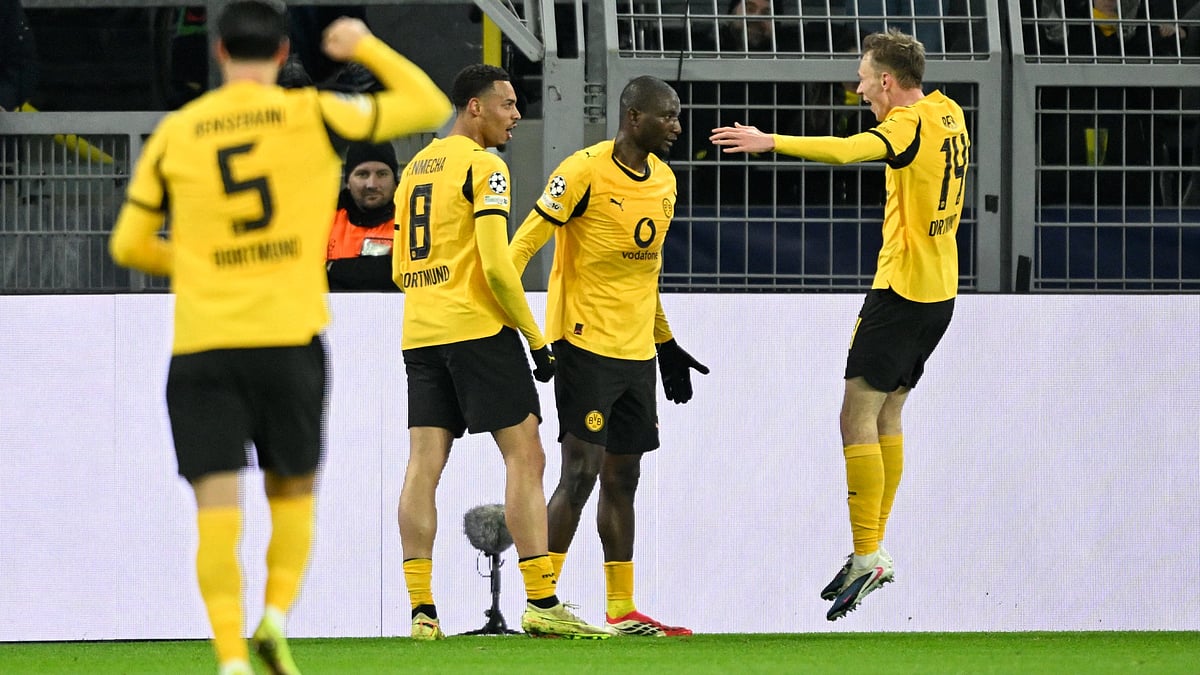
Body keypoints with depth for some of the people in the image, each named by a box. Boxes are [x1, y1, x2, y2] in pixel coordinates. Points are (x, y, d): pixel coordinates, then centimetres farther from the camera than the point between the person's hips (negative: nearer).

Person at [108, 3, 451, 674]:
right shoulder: (312, 115, 1)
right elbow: (430, 107, 8)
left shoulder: (175, 134, 6)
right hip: (290, 336, 0)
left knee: (218, 509, -2)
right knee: (293, 492, 16)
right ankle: (277, 617, -5)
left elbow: (129, 245, 12)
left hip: (202, 342, 0)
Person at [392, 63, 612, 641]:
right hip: (478, 328, -7)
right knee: (524, 457, -3)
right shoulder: (483, 166, -7)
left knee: (424, 465, 1)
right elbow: (496, 264, -15)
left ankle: (421, 610, -4)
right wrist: (536, 339, -9)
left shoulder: (415, 167, 18)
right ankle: (541, 603, -8)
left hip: (420, 332, 7)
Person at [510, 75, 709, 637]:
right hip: (586, 342, -8)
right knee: (581, 472, -11)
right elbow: (522, 246, -13)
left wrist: (667, 346, 23)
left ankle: (622, 610, 14)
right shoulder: (585, 171, -12)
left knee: (622, 478, 10)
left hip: (637, 352, 8)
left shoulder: (664, 181, 12)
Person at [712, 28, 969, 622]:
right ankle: (873, 546, 18)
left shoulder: (910, 124, -17)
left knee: (858, 416, -8)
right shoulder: (949, 115, 9)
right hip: (939, 289, 9)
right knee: (887, 415, 15)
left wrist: (771, 141, -36)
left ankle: (867, 556, -11)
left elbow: (846, 150, -34)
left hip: (903, 288, -9)